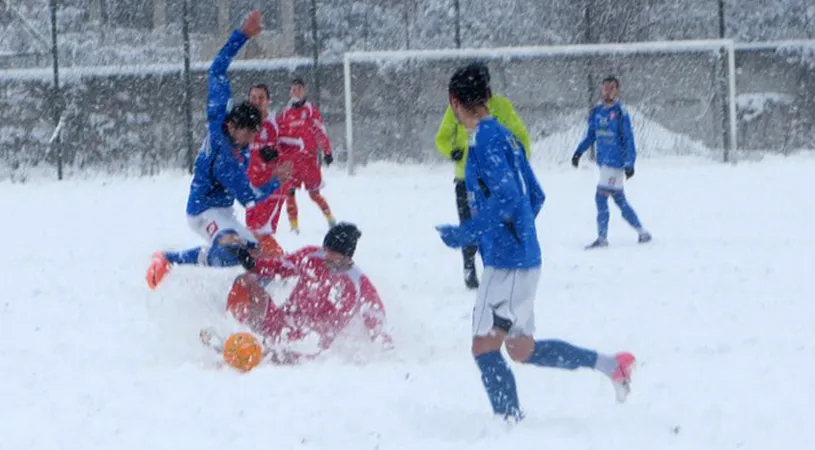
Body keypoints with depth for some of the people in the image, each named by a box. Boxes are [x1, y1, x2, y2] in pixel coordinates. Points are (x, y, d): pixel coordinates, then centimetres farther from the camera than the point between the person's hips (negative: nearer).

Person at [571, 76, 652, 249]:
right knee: (619, 199, 12)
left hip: (616, 162, -7)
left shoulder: (620, 112, -10)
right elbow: (590, 135, 19)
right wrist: (579, 152, 10)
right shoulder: (596, 111, 8)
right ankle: (642, 233, 22)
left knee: (601, 197, -12)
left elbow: (628, 139, -11)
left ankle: (602, 238, -6)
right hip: (603, 161, 7)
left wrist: (629, 163, -16)